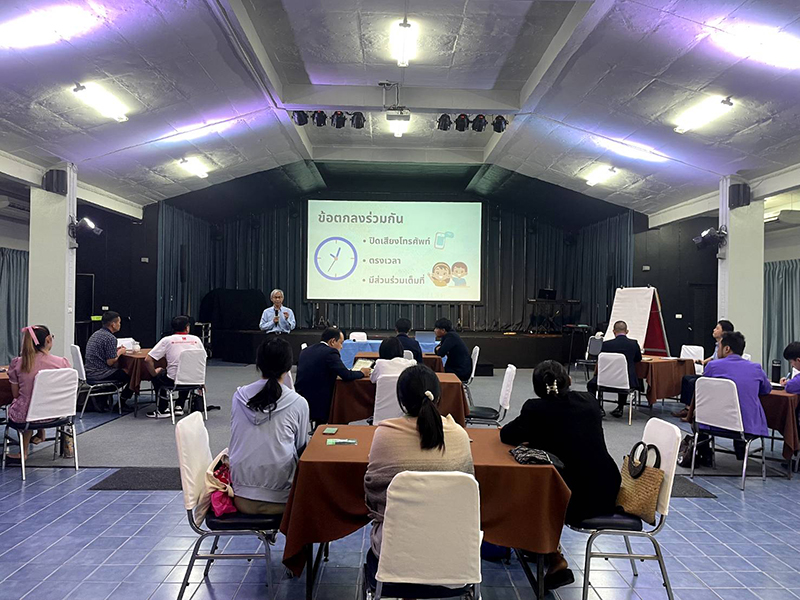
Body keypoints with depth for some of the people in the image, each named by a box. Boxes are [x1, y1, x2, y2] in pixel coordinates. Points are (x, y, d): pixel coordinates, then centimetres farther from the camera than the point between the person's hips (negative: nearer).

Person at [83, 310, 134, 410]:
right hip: (98, 375, -10)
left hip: (89, 374, 10)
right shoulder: (110, 338, -17)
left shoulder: (96, 334, 12)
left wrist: (115, 350, 14)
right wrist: (119, 353, -1)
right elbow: (110, 362, -19)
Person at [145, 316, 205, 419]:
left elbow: (147, 360, -8)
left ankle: (163, 410, 24)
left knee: (158, 373, 27)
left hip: (172, 380, -3)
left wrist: (154, 373, 10)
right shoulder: (196, 339, 4)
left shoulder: (167, 340, -3)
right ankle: (179, 406, 32)